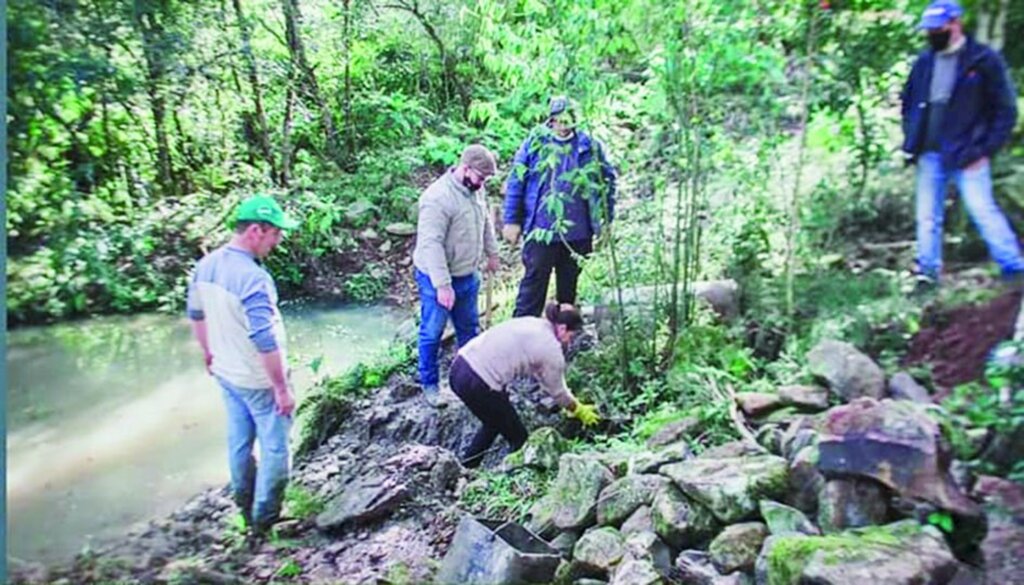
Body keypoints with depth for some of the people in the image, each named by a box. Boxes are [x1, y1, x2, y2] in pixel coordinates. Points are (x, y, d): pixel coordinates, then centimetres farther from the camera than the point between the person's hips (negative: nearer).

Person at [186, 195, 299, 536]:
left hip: (225, 372, 8)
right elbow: (266, 342, -30)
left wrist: (209, 354, 24)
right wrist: (282, 388, -22)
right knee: (274, 447, 10)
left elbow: (196, 315, 11)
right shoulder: (253, 278, -29)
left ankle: (244, 504, 42)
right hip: (258, 380, -8)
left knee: (239, 440, 23)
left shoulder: (205, 265, -3)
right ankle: (265, 518, 22)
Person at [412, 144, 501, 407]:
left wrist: (492, 253, 24)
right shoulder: (437, 197, -27)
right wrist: (443, 285, -29)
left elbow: (486, 222, 18)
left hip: (467, 275, 8)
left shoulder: (475, 190, 0)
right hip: (438, 279, -8)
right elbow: (431, 244, -29)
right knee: (432, 333, 8)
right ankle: (429, 384, 25)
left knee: (469, 328, 21)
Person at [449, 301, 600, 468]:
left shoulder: (532, 323, 17)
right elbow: (557, 392, 7)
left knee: (495, 422, 31)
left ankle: (464, 470, 40)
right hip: (476, 383, -9)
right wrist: (580, 411, 26)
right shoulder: (552, 349, -6)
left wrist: (572, 402, 32)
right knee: (519, 438, 11)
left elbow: (541, 373, 27)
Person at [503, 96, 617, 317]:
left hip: (578, 233, 3)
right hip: (541, 230, -2)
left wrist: (606, 221, 9)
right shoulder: (535, 143, -2)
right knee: (534, 282, -1)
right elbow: (515, 183, 0)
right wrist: (512, 221, -4)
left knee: (569, 284, 16)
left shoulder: (590, 147, 3)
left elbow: (608, 180, 12)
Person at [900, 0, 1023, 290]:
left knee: (982, 210, -7)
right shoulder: (924, 62, 9)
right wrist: (911, 142, 9)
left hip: (967, 155, -4)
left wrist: (985, 150, -11)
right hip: (930, 155, 5)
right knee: (927, 217, 7)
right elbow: (908, 102, 20)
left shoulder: (984, 60, -5)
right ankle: (928, 271, 17)